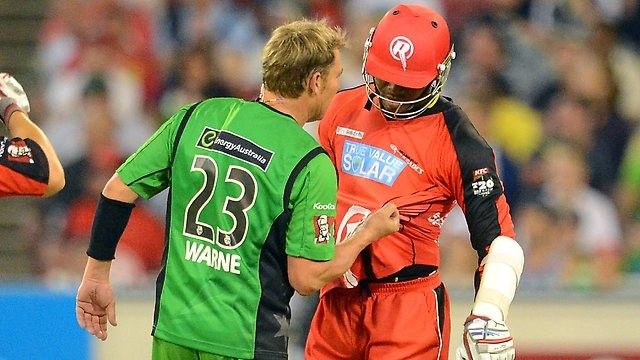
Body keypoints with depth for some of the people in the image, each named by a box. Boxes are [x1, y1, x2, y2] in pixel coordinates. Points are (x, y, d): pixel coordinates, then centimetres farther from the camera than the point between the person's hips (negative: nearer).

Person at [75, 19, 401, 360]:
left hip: (172, 331, 5)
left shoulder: (198, 117, 1)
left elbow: (118, 191, 4)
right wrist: (369, 233, 4)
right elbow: (307, 278, -11)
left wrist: (96, 277, 15)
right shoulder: (311, 164, -11)